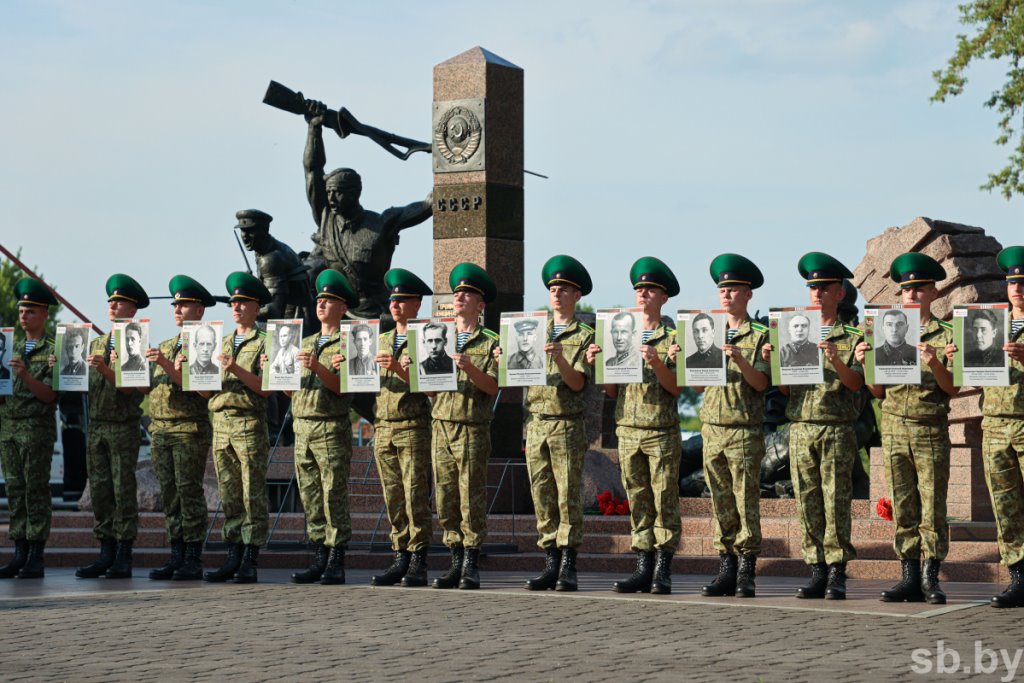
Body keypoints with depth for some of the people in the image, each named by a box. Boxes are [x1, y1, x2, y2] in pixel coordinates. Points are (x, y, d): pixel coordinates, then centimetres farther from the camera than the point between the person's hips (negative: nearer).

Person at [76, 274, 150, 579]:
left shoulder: (136, 342, -3)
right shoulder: (96, 344, 16)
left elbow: (133, 387, -12)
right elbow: (85, 383, 16)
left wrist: (106, 371, -23)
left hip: (124, 426, -6)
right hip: (97, 424, 6)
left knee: (123, 490, -5)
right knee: (99, 489, 6)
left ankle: (123, 558, -3)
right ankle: (106, 553, 12)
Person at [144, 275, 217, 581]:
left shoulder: (203, 341, -2)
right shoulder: (164, 347, 20)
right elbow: (148, 386, 19)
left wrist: (168, 366, -22)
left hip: (191, 429, -7)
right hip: (160, 427, 7)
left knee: (190, 493, -7)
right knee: (169, 495, 6)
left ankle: (193, 560, -5)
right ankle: (176, 556, 11)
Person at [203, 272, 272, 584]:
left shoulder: (264, 342, 0)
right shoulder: (223, 343, 19)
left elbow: (265, 388, -10)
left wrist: (236, 370, -18)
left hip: (250, 424, -6)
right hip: (221, 422, 6)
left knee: (253, 494, -5)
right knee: (229, 496, 7)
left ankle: (250, 562, -5)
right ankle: (233, 557, 10)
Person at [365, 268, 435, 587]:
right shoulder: (382, 341, 19)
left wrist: (399, 369, -21)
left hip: (414, 428, -6)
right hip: (383, 428, 6)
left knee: (416, 497, -8)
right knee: (393, 499, 5)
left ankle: (418, 564, -7)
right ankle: (400, 559, 8)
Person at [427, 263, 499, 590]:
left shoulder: (490, 343, 5)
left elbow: (492, 386, -6)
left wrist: (470, 368, -20)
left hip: (473, 430, -4)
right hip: (441, 425, 5)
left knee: (472, 499, -5)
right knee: (445, 500, 3)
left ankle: (472, 566, -1)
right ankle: (456, 561, 9)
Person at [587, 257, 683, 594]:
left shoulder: (672, 339, 2)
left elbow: (676, 389, -6)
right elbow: (612, 391, 15)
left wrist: (656, 363, -21)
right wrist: (597, 364, -1)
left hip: (662, 432, -4)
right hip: (628, 429, 4)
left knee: (664, 500, -4)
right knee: (638, 502, 5)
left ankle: (663, 571, -2)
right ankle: (643, 569, 8)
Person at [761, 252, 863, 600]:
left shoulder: (853, 338, 5)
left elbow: (857, 383, -7)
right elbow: (785, 389, 14)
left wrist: (837, 361, -23)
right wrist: (771, 362, -3)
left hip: (837, 430, -4)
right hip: (800, 427, 4)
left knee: (836, 502, -6)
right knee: (808, 502, 2)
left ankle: (837, 574, -4)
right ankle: (817, 571, 6)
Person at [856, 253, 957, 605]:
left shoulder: (945, 335, 4)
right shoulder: (889, 333, 12)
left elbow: (952, 389, -3)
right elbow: (878, 392, 13)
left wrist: (935, 364, -21)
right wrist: (866, 363, -4)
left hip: (932, 431, -3)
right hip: (894, 428, 3)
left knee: (932, 506, -5)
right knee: (903, 507, 3)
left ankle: (931, 578, -1)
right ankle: (909, 577, 6)